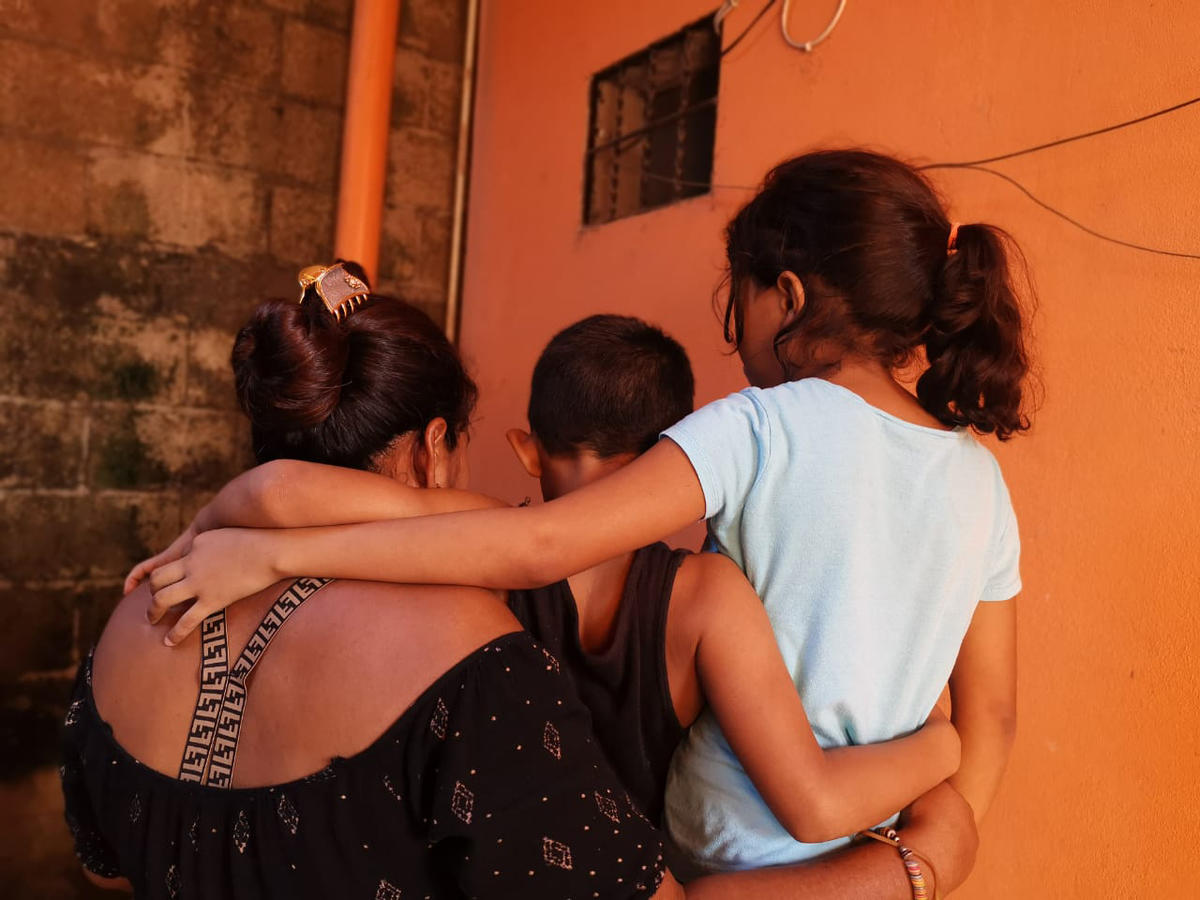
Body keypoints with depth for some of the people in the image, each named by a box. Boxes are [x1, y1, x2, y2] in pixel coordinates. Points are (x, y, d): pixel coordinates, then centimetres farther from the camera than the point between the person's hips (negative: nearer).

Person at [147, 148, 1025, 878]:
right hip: (864, 863, 7)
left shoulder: (765, 428, -19)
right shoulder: (979, 475, 1)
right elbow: (992, 714, 4)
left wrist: (269, 551, -23)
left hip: (737, 857, -6)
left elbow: (537, 547, -28)